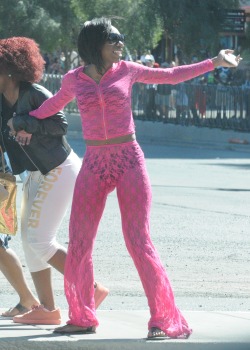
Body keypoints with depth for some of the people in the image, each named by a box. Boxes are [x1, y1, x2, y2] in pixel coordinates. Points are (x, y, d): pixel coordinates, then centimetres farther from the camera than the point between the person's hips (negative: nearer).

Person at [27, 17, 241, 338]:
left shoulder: (127, 71, 3)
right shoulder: (73, 80, 5)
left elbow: (172, 75, 16)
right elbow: (54, 104, 27)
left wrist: (214, 62, 18)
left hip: (129, 161, -2)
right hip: (94, 165, 2)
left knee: (139, 242, -9)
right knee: (79, 245, 2)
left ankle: (166, 320, -5)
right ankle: (82, 317, 18)